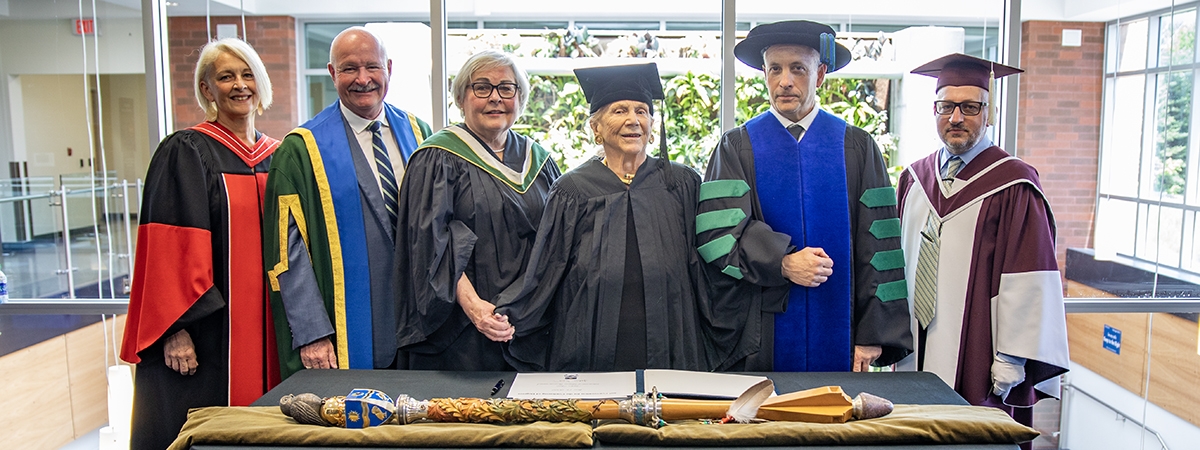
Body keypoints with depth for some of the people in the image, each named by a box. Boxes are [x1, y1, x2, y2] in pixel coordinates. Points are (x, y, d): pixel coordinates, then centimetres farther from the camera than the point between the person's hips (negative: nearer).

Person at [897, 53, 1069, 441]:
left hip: (976, 365, -5)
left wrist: (1011, 362, -13)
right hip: (915, 357, 5)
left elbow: (1029, 283, -12)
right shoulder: (915, 179, 9)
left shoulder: (1014, 185, -9)